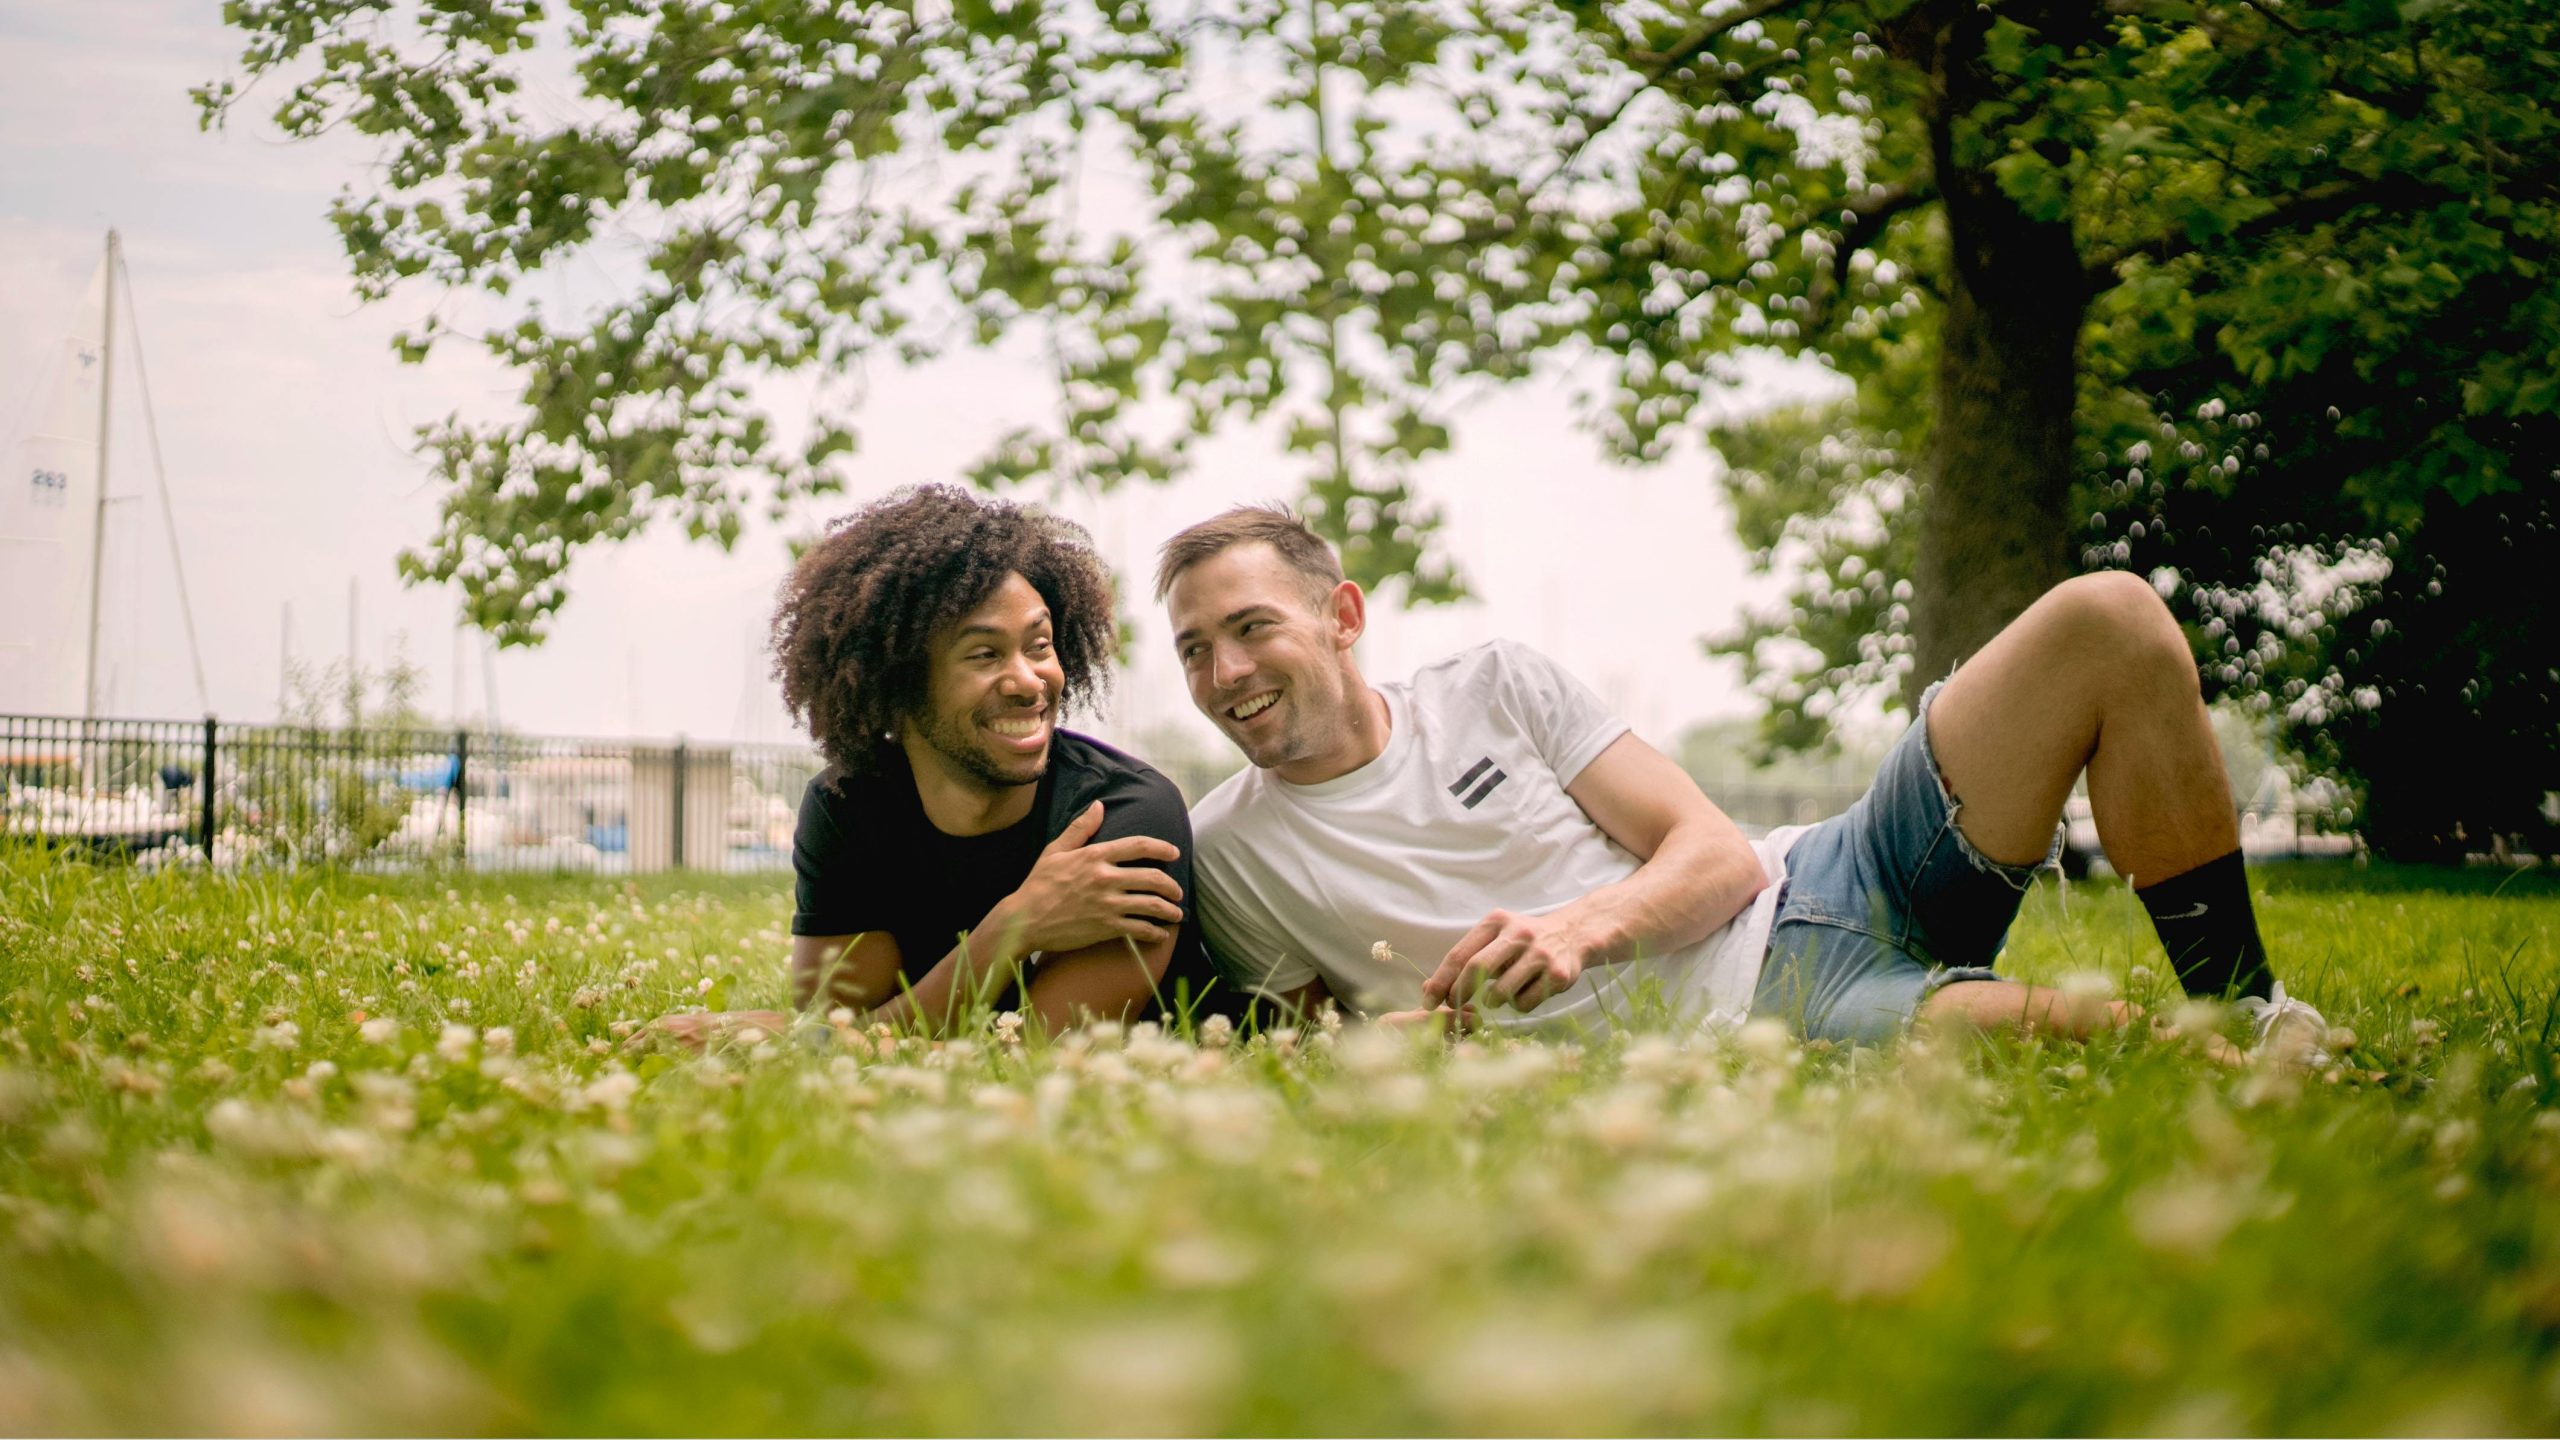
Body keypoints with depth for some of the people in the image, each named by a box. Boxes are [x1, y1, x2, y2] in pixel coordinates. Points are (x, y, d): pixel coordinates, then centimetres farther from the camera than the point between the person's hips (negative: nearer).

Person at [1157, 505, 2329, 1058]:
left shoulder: (1490, 685, 9)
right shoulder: (1226, 853, 3)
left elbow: (1716, 856, 3)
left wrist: (1584, 923, -20)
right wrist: (1387, 1043, -18)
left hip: (1814, 886, 5)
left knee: (2109, 621, -11)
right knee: (2042, 1030, -41)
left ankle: (2250, 1014, -2)